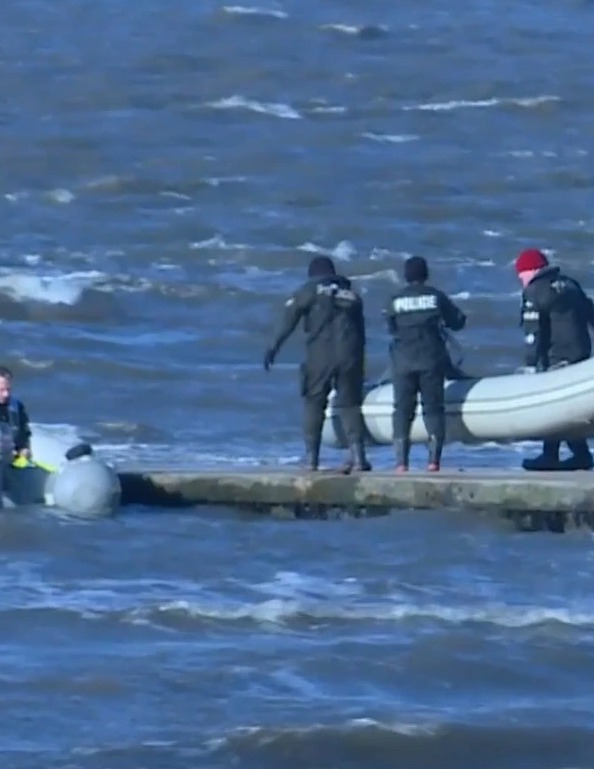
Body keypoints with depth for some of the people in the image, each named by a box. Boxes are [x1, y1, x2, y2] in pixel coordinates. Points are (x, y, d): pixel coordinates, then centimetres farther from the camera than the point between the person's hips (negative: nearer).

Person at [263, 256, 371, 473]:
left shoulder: (310, 290, 7)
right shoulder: (351, 294, 21)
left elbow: (289, 319, -4)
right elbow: (361, 330, 22)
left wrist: (274, 347, -8)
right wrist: (360, 363, 27)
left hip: (320, 356, -3)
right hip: (350, 357, 3)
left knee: (314, 403, 7)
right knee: (349, 404, 6)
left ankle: (311, 457, 3)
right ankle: (358, 456, -7)